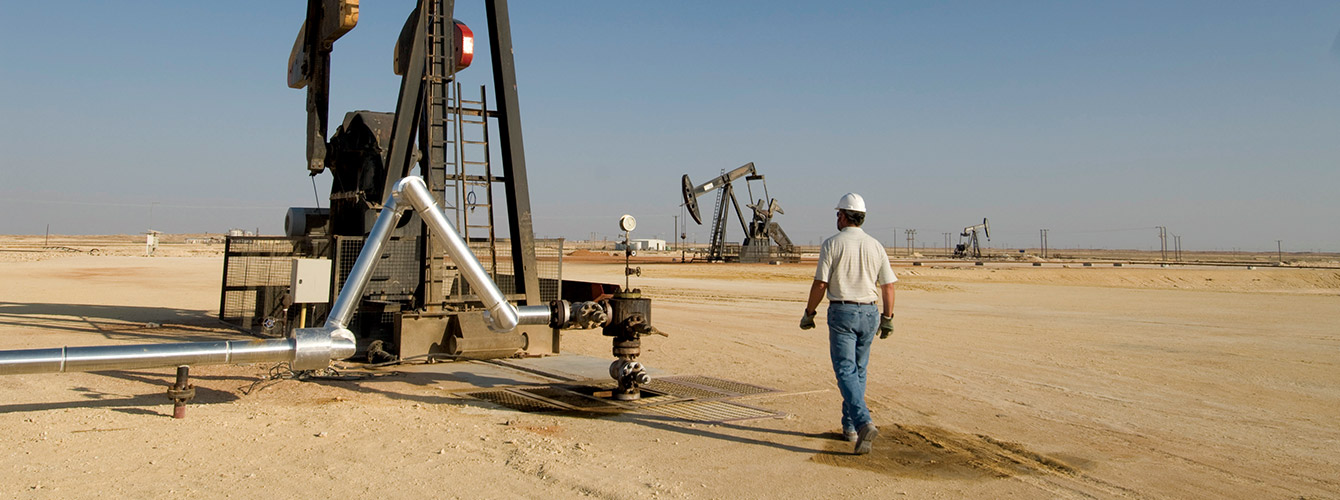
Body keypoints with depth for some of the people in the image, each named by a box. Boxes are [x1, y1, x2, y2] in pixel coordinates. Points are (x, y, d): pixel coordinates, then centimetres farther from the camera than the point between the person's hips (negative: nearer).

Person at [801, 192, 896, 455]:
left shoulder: (832, 244, -8)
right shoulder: (876, 246, 6)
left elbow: (820, 284, -10)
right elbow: (888, 285, 5)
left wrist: (809, 313, 2)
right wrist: (888, 318, 14)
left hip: (842, 312, -5)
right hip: (869, 313, 5)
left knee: (846, 371, -7)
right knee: (858, 371, 15)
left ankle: (864, 423, -25)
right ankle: (850, 427, 22)